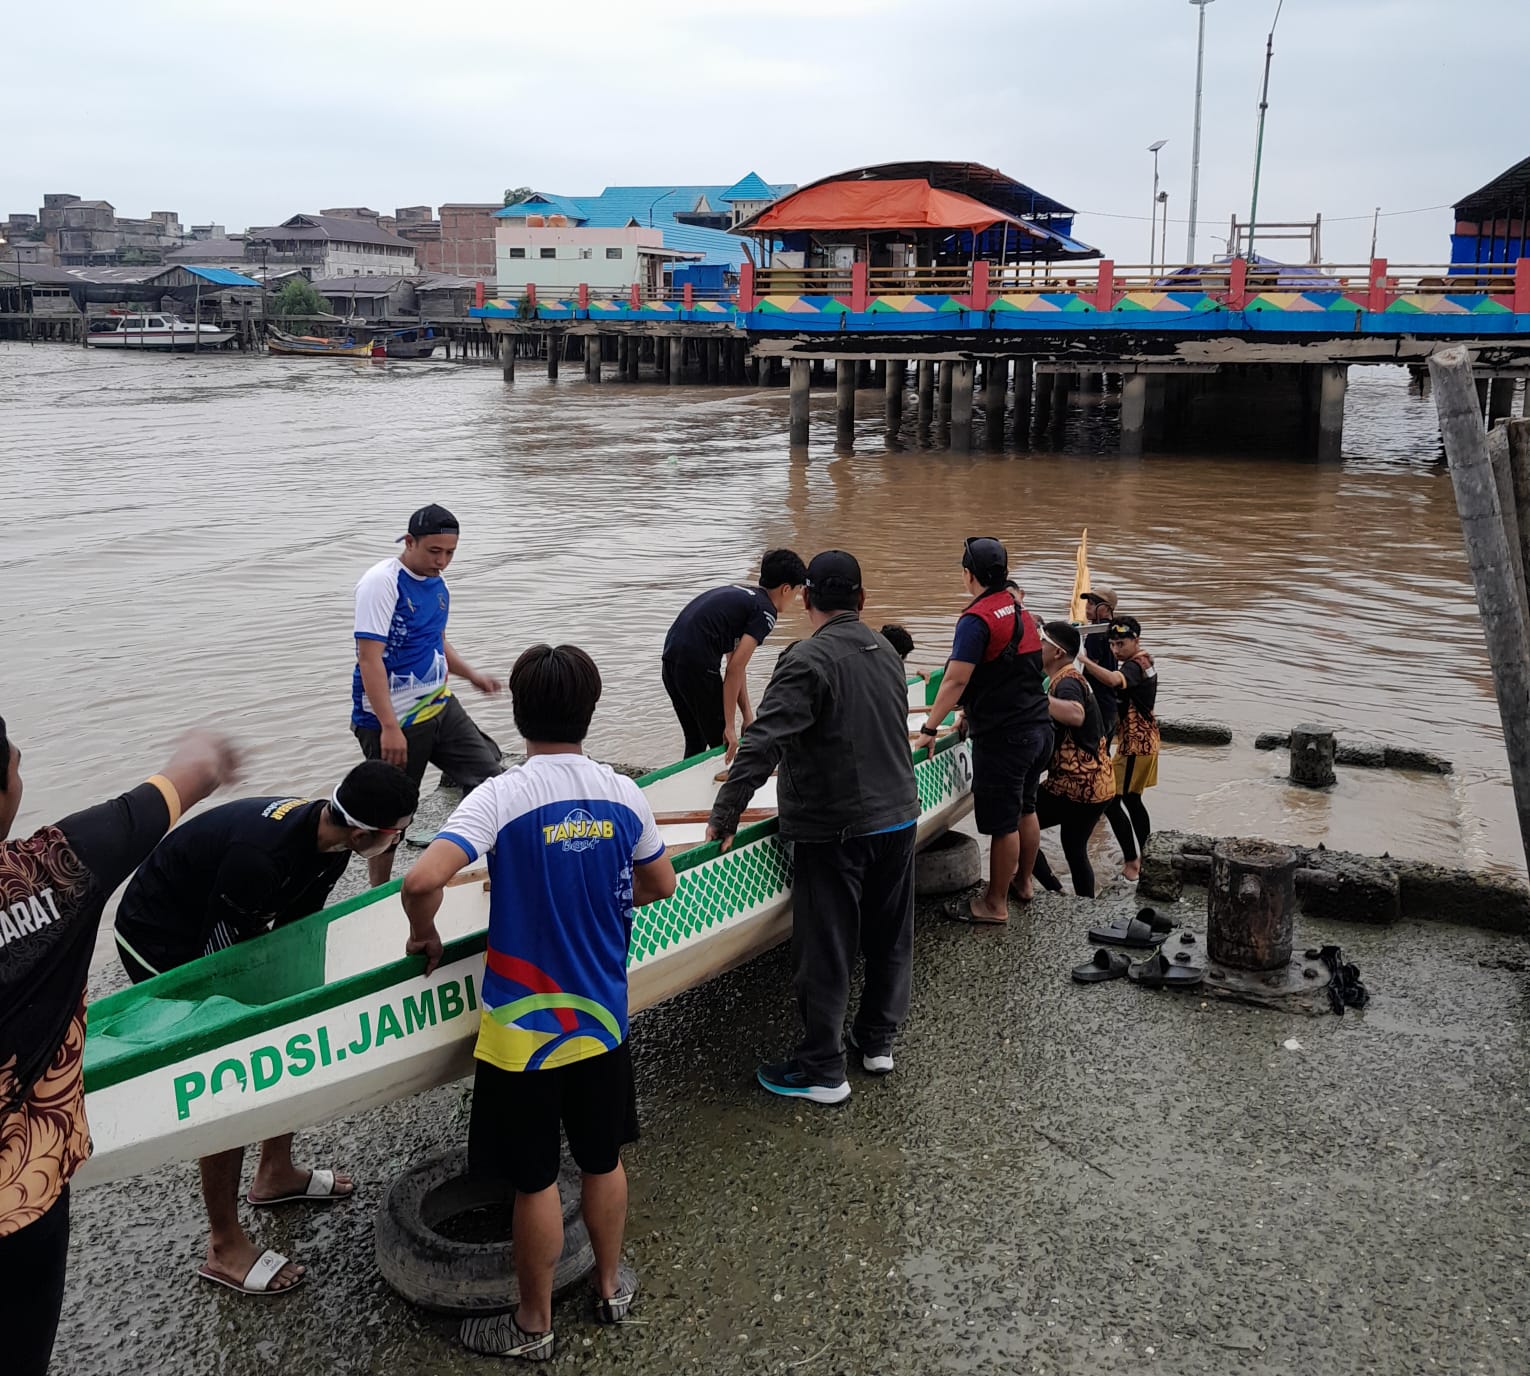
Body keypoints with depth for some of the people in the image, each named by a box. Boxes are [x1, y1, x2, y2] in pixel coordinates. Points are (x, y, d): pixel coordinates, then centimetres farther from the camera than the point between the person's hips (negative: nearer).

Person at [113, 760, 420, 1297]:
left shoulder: (325, 838, -11)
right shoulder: (262, 854, -38)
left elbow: (295, 927, 3)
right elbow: (221, 959, -26)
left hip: (225, 933, 9)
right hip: (161, 944, -9)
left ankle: (276, 1173, 33)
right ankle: (224, 1249, 6)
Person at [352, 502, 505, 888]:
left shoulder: (438, 585, 9)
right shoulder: (381, 582, -17)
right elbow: (369, 658, -23)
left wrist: (472, 675, 13)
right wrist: (389, 728, -27)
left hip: (440, 707, 8)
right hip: (392, 720, -8)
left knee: (489, 776, 7)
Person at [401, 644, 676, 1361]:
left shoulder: (501, 797, -19)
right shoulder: (624, 795, -6)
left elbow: (422, 879, -31)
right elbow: (660, 884, 8)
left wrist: (426, 936, -10)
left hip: (522, 1028, -4)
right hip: (602, 1019, 4)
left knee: (535, 1180, 11)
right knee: (603, 1161, 22)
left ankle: (534, 1324, 30)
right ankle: (611, 1284, 42)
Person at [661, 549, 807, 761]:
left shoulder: (738, 593, 22)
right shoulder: (765, 611, -5)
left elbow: (735, 663, 21)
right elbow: (735, 668, -13)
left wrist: (748, 716, 20)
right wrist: (730, 726, -9)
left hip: (671, 657, 9)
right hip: (697, 664, -9)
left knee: (695, 742, 21)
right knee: (722, 742, 4)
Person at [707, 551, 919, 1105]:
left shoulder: (807, 660, -18)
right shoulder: (887, 652, 6)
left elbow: (761, 745, -25)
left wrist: (724, 817, -21)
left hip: (832, 832, -7)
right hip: (898, 817, 7)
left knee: (825, 951, 3)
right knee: (890, 936, 18)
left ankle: (822, 1070, 12)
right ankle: (878, 1038, 33)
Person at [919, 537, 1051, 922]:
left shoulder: (976, 619, -16)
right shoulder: (1021, 612, 12)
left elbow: (956, 679, -19)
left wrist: (929, 727, -11)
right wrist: (974, 713, 22)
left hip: (1003, 738, -9)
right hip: (1038, 728, 9)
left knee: (1003, 823, 0)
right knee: (1025, 810, 21)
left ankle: (995, 904, 10)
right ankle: (1023, 882, 36)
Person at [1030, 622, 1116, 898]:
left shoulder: (1067, 682, -17)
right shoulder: (1072, 678, 15)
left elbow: (1076, 715, -39)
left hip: (1074, 786, -10)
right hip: (1097, 783, 10)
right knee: (1075, 851, 20)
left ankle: (1054, 893, -2)